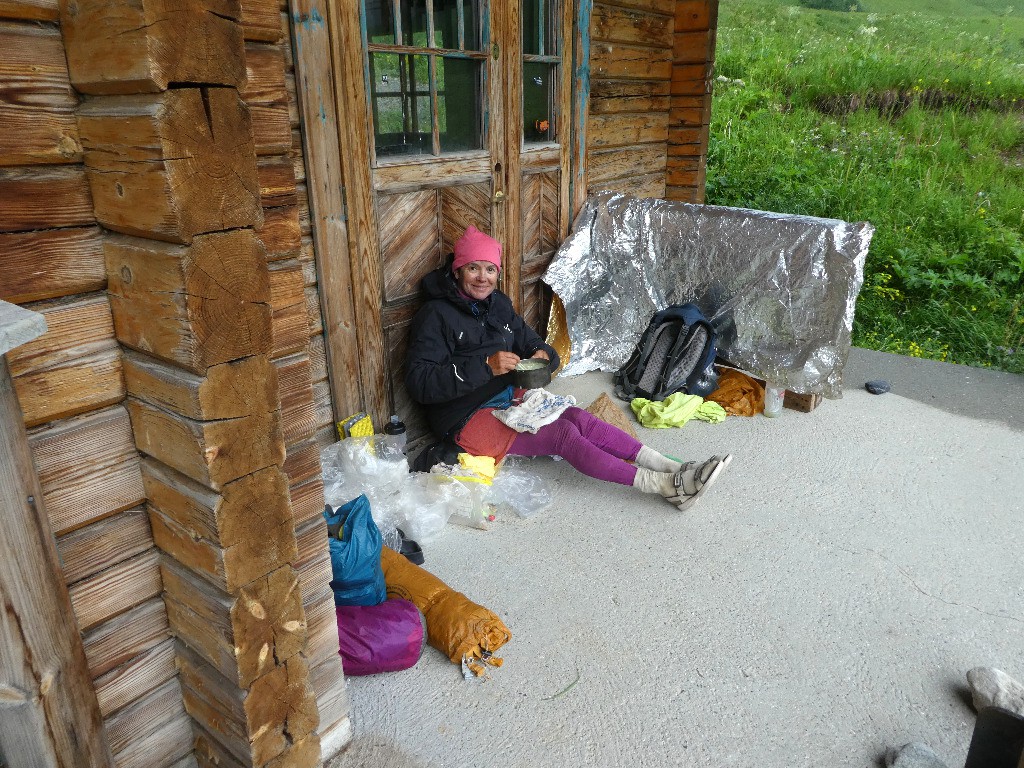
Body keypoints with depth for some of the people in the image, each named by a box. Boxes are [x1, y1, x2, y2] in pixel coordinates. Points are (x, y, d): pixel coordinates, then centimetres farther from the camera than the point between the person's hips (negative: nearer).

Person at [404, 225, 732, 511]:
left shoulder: (498, 304, 10)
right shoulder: (435, 315, -13)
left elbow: (529, 339, 19)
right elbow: (419, 382, -23)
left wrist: (542, 354, -8)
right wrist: (486, 366, -30)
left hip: (510, 396, 7)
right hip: (469, 418, -7)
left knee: (579, 417, -18)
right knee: (564, 434, -25)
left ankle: (677, 472, -25)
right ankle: (665, 485, -28)